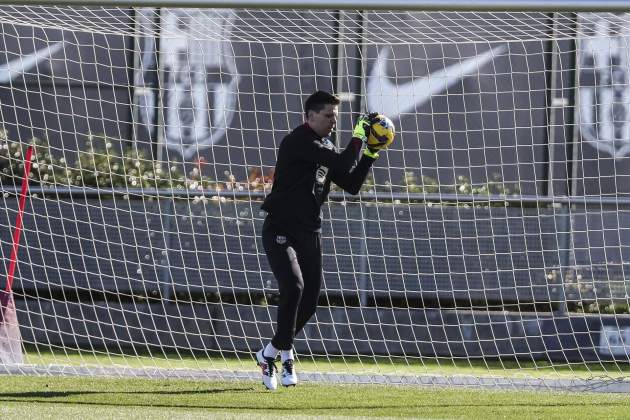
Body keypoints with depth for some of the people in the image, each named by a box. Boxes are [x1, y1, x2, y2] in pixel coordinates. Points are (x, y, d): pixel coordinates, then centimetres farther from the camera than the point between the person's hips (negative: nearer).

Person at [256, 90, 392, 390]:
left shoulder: (326, 148, 13)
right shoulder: (300, 142, -16)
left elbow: (352, 184, 13)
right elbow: (343, 164, -24)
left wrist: (371, 154, 6)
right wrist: (358, 137, -12)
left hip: (310, 233, 8)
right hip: (280, 232, -8)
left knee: (310, 298, 5)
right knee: (293, 287, -24)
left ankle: (272, 353, 21)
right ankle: (284, 352, -12)